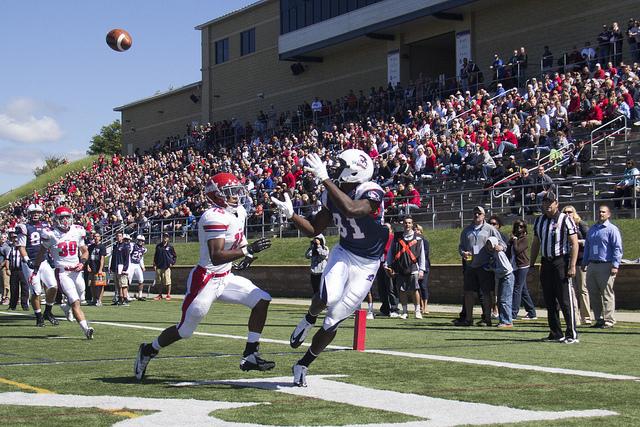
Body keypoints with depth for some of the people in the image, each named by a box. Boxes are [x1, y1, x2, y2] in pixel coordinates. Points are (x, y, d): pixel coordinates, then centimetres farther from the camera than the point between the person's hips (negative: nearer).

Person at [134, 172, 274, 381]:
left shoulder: (239, 213, 5)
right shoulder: (215, 218, -24)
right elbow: (216, 257, -31)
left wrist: (246, 254, 7)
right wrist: (248, 250, -32)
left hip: (225, 277, 9)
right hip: (206, 280, -9)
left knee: (262, 300, -4)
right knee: (185, 330, 5)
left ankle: (250, 356, -1)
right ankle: (148, 350, 31)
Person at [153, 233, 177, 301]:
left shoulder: (170, 247, 3)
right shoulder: (158, 246, 12)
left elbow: (175, 256, 9)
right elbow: (155, 255, 19)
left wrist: (172, 263, -3)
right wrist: (154, 264, 11)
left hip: (167, 266, -4)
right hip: (159, 266, 4)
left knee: (167, 282, -6)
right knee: (158, 282, 6)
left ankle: (168, 295, 2)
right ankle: (160, 295, 15)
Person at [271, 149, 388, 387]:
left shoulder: (371, 192, -22)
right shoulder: (332, 194, -2)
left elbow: (351, 210, -45)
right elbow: (314, 230, 8)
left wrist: (324, 179, -42)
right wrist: (290, 215, -8)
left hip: (366, 265, -3)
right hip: (343, 253, 3)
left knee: (333, 321, 1)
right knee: (329, 297, -31)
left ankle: (303, 365, 21)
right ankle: (309, 319, 3)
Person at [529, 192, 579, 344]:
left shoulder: (565, 219, -5)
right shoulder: (539, 221, 14)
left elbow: (574, 243, -10)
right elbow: (536, 244, 21)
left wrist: (572, 266, -18)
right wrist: (531, 264, 15)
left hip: (561, 261, -7)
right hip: (546, 263, 7)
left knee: (565, 301, -9)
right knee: (549, 301, 8)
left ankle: (572, 335, -6)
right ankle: (556, 334, 15)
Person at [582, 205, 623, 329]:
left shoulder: (612, 229, -2)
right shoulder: (592, 229, 18)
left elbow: (617, 248, -8)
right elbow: (587, 247, 26)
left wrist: (615, 265, -16)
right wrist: (584, 263, 21)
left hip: (605, 266, -7)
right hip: (592, 266, 7)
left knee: (607, 295, -5)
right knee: (593, 294, 7)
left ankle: (609, 320, -1)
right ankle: (599, 319, 15)